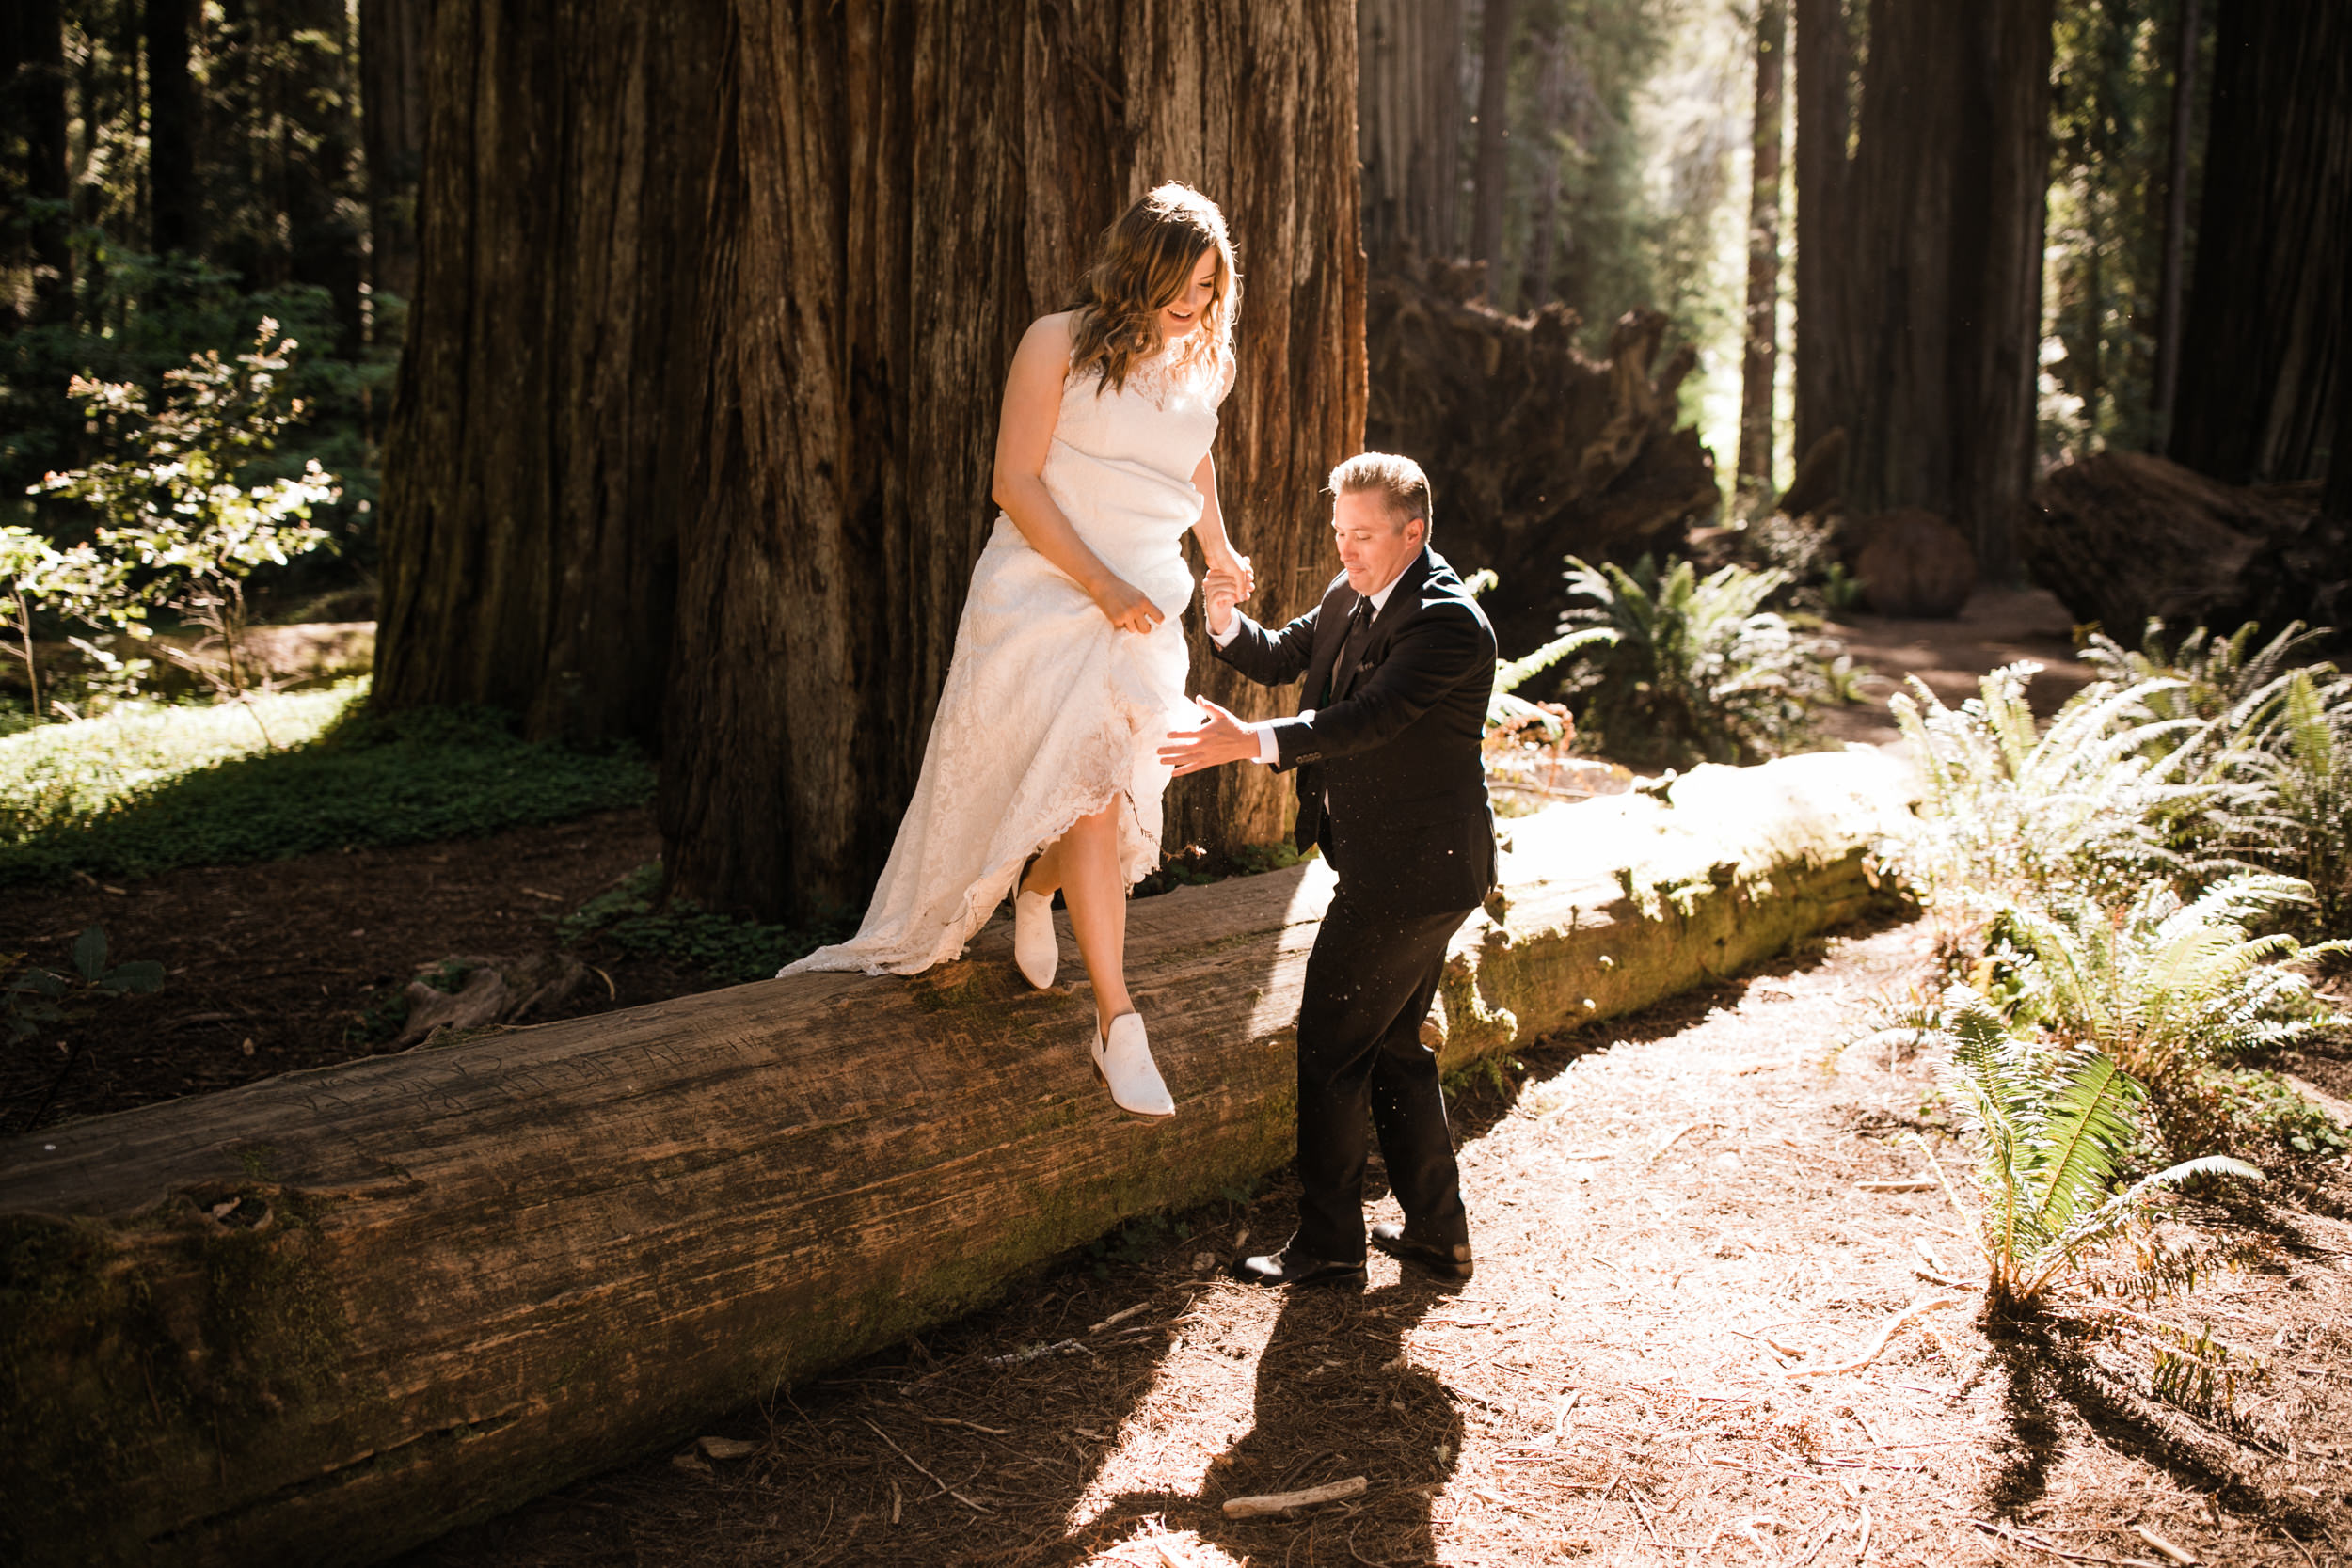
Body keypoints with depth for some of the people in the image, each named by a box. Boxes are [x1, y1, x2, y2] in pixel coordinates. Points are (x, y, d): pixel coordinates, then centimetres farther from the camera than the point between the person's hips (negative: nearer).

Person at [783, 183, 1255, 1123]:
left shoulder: (1201, 369, 12)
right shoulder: (1058, 344, -4)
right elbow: (1015, 482, -9)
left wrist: (1218, 549, 38)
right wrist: (1101, 585, -15)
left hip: (1146, 613, 5)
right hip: (1046, 593, -5)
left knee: (1112, 801, 4)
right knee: (1088, 788, -18)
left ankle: (1035, 898, 40)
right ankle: (1117, 1022, -16)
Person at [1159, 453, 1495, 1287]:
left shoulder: (1449, 622, -19)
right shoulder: (1355, 595, 9)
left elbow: (1369, 717, -30)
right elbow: (1282, 658, 14)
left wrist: (1250, 742, -40)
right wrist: (1227, 622, -8)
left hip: (1409, 868, -10)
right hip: (1410, 869, 10)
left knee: (1331, 1042, -3)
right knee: (1392, 1047, 17)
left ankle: (1327, 1244, 8)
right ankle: (1438, 1233, 27)